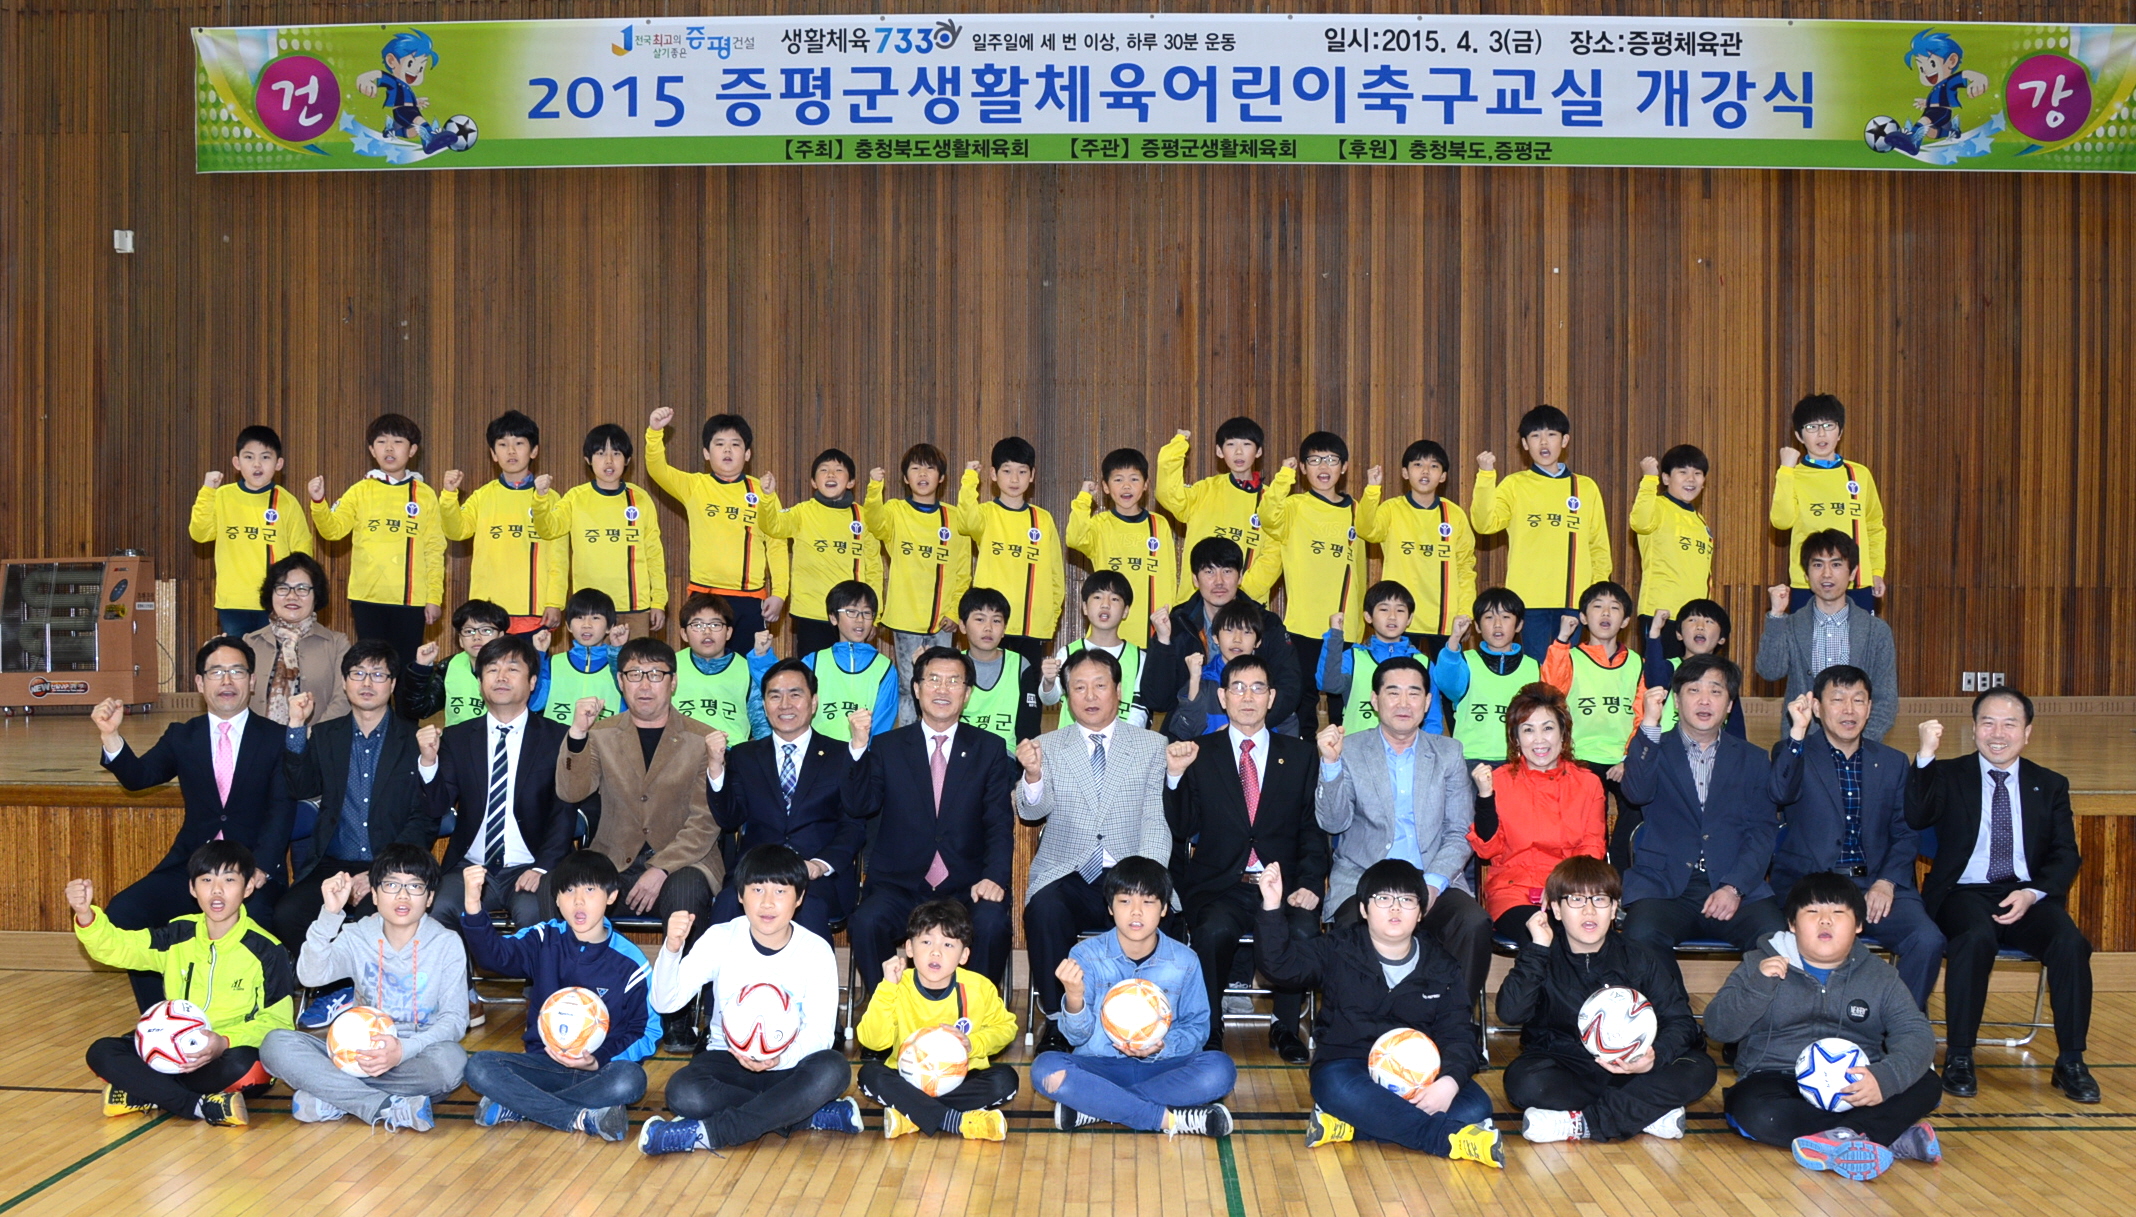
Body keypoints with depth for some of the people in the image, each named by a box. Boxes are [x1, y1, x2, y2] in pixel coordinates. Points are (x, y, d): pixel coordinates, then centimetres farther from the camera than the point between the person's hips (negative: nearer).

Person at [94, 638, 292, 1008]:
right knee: (123, 912, -18)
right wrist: (111, 735, -19)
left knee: (252, 919, -34)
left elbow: (282, 809, -7)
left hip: (252, 868, -3)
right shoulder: (182, 737, 14)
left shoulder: (277, 739, 3)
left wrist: (261, 868, -23)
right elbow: (138, 776, 1)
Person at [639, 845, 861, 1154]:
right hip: (729, 1058, 0)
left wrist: (782, 1058, -33)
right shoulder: (721, 939, -8)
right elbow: (665, 1002, -15)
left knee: (833, 1070, -34)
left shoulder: (816, 951, -8)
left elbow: (820, 1031, -13)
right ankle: (812, 1116, -22)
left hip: (790, 1062, 0)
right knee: (683, 1092, -32)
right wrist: (672, 949, -33)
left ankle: (705, 1133, -28)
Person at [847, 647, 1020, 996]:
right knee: (865, 923, -29)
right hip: (899, 885, 0)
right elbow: (864, 806, -2)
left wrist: (994, 877, -14)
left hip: (966, 887, 0)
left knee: (991, 925, -30)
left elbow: (1000, 824, 3)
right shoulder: (887, 747, 11)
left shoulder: (990, 749, 10)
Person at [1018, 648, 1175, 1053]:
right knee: (1044, 909, -31)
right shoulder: (1047, 747, 10)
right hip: (1066, 877, 0)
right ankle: (1058, 1022, -17)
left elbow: (1156, 820, 0)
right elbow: (1031, 811, -5)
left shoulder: (1151, 746, 9)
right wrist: (1033, 776, -28)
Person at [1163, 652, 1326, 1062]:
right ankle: (1209, 1029, -10)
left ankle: (1285, 1026, -5)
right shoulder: (1199, 754, 9)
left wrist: (1308, 885, -9)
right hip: (1219, 886, -1)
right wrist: (1175, 776, -15)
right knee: (1213, 929, -33)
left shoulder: (1299, 755, 13)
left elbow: (1313, 829, 8)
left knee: (1303, 930, -30)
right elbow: (1181, 830, 1)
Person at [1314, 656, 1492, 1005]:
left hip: (1435, 882, 2)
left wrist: (1434, 882, -11)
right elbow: (1333, 822, -4)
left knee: (1474, 923, -28)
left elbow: (1461, 833, 6)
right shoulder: (1350, 750, 5)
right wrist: (1330, 763, -20)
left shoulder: (1448, 753, 11)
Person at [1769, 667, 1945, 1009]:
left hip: (1875, 886, 3)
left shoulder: (1893, 763, 17)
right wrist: (1797, 732, -24)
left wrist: (1887, 882, -6)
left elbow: (1906, 834, 11)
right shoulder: (1794, 753, 8)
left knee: (1928, 940, -24)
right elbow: (1781, 795, -14)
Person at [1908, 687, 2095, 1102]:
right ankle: (1959, 1059, -25)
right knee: (1976, 937, -35)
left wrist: (2033, 893, -11)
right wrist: (1925, 756, -20)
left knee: (2070, 943, -28)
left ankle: (2071, 1063, -16)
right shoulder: (1948, 776, 8)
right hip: (1965, 893, -2)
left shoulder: (2050, 786, 15)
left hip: (2029, 895, 2)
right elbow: (1914, 818, -11)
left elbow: (2066, 856, 8)